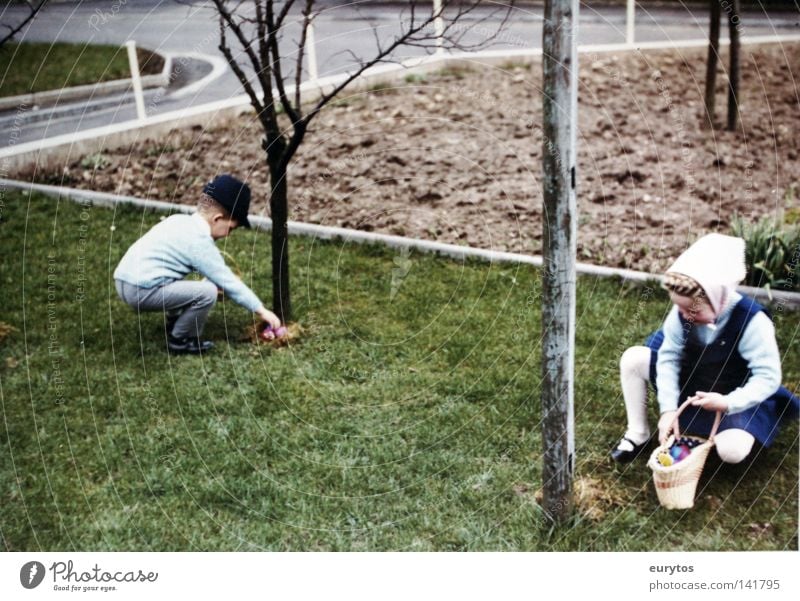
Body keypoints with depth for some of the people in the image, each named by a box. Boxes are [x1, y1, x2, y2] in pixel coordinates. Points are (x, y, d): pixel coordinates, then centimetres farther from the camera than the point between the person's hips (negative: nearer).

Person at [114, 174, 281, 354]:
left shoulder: (181, 221, 12)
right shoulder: (199, 242, -13)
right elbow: (228, 283, -10)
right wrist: (261, 310, -3)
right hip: (142, 290, -10)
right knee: (207, 293, -17)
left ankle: (174, 327, 33)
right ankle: (179, 340, 2)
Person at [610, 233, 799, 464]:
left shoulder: (752, 321, -30)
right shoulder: (683, 311, -19)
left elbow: (768, 378, -25)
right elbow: (669, 357, -14)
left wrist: (727, 403, -36)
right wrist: (668, 408, -23)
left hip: (736, 398, -4)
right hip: (690, 383, 4)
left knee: (732, 451, -31)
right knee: (633, 359, -14)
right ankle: (638, 433, 1)